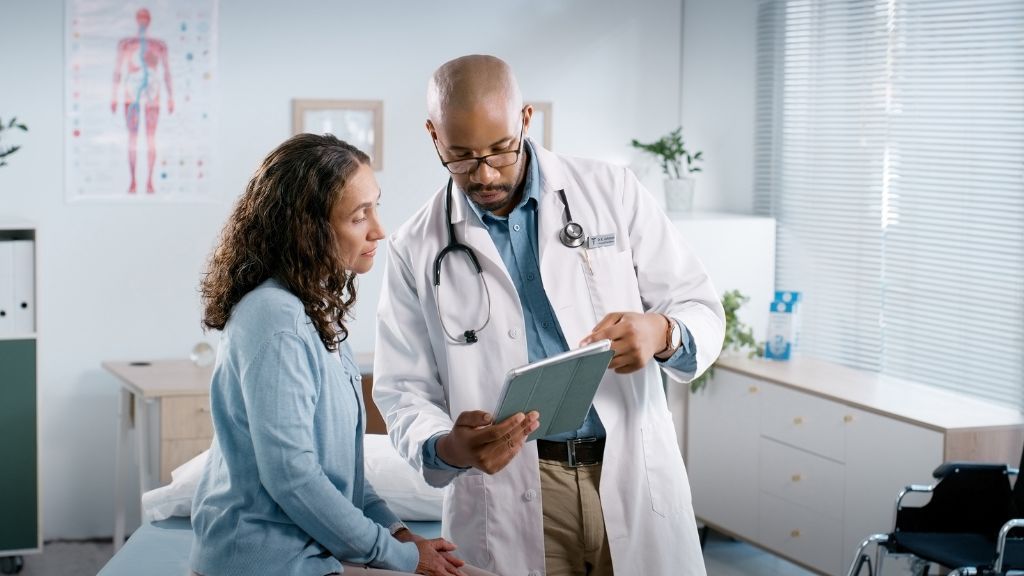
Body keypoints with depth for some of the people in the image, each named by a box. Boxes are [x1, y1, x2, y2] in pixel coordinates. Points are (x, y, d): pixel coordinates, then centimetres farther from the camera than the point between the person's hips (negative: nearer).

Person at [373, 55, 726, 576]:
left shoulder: (612, 192, 2)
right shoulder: (417, 249, 2)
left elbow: (702, 309, 3)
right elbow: (404, 391, 2)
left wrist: (663, 334, -21)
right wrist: (448, 449, -20)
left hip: (634, 477, 1)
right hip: (511, 501, 0)